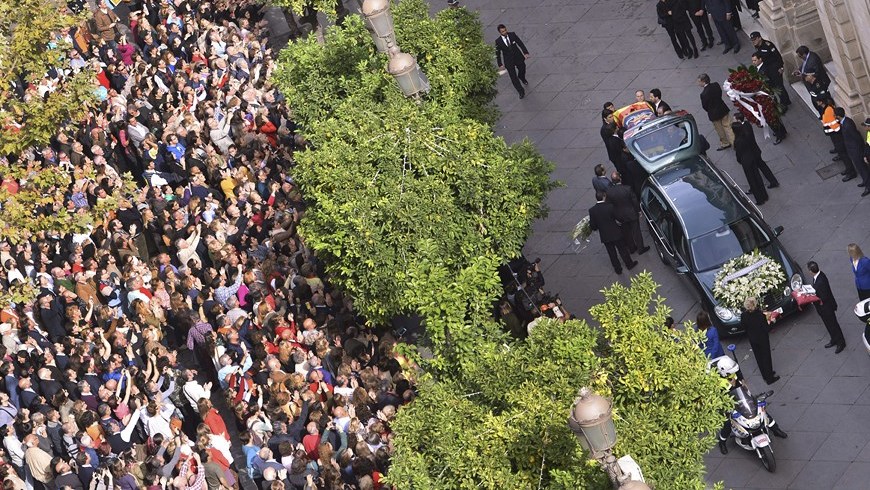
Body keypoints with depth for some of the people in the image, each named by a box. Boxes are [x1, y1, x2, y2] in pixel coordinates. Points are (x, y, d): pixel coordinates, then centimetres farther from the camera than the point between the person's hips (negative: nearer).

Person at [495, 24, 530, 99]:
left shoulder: (512, 35, -13)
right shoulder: (498, 41, -16)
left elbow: (520, 43, -9)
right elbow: (498, 53, -7)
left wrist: (525, 53, -19)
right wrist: (500, 64, -7)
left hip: (518, 58, 2)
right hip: (509, 62, -2)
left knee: (522, 69, 26)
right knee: (513, 77, 0)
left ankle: (522, 78, 63)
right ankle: (521, 91, 17)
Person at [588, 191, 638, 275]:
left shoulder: (592, 210, -16)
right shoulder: (610, 206, -21)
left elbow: (592, 226, -9)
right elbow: (615, 217, -4)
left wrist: (597, 228, 14)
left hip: (604, 236, 2)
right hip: (615, 233, -2)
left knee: (612, 253, 18)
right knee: (622, 249, 18)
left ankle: (618, 269, 31)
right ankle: (629, 264, 34)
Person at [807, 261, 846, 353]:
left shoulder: (821, 282, -38)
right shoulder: (819, 274, -9)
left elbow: (824, 298, -30)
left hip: (826, 307, -9)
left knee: (833, 325, 11)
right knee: (829, 325, 26)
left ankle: (841, 343, 29)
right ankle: (834, 340, 44)